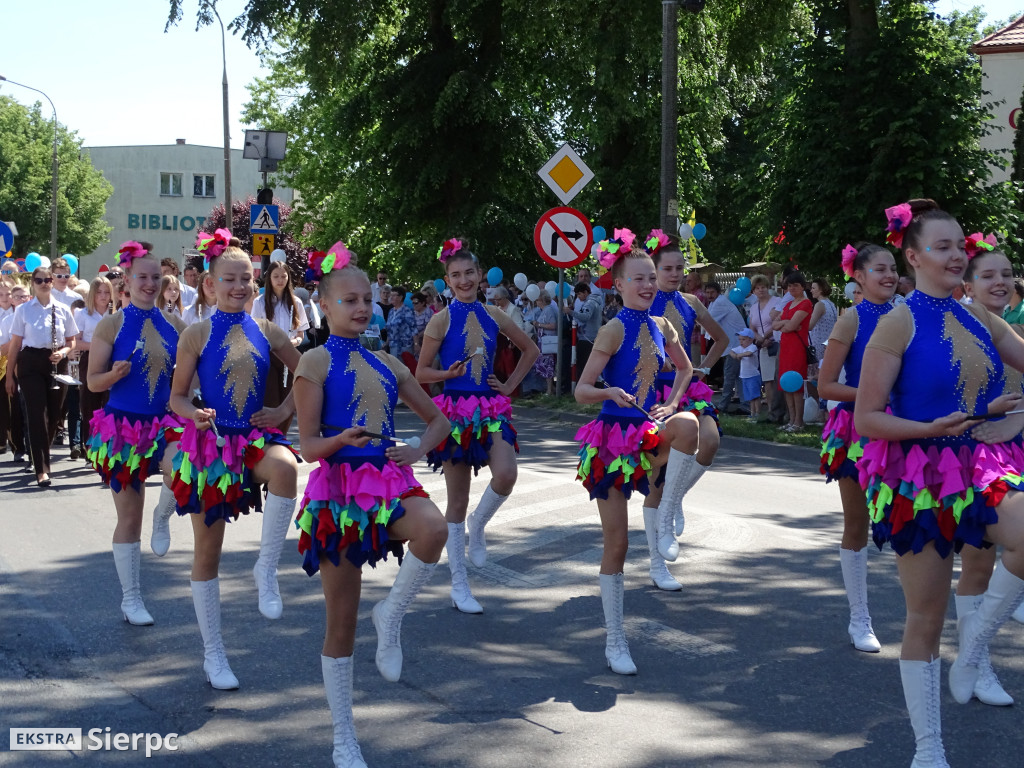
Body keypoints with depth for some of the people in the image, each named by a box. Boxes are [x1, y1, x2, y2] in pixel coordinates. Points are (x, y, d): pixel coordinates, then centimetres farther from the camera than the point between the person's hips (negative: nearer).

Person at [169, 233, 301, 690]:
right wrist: (195, 415, -19)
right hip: (211, 442, -1)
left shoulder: (266, 332, 4)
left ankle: (267, 569, -17)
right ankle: (212, 653, 18)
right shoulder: (197, 335, -2)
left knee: (284, 467, -37)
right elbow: (177, 396, 1)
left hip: (256, 435, 1)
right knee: (208, 547, 5)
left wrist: (284, 411, 2)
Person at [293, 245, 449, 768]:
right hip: (339, 486, -3)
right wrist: (342, 441, -28)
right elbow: (308, 446, -7)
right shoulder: (317, 362, -2)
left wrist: (417, 451, 1)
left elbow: (438, 420, 20)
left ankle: (392, 615, -6)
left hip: (387, 478, 4)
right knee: (342, 619, 2)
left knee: (433, 528, -34)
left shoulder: (386, 364, 12)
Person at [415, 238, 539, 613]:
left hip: (490, 408, 3)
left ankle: (477, 527, 9)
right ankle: (459, 586, 13)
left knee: (505, 475, -24)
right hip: (455, 409, -3)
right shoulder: (442, 319, -2)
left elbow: (530, 350, 19)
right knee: (457, 501, 3)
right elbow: (421, 373, -1)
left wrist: (510, 385, 9)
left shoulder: (493, 315, 7)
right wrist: (450, 373, -18)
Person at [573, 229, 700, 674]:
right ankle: (614, 641, 12)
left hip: (648, 431, 4)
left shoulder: (661, 327, 6)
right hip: (613, 436, -4)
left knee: (688, 425, -33)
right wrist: (611, 391, -30)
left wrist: (671, 403, 8)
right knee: (616, 542, -1)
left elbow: (684, 368, 25)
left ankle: (664, 523, -16)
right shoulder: (614, 330, -9)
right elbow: (581, 390, -11)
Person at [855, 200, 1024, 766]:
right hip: (920, 476, -4)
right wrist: (932, 428, -22)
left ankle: (977, 634, -1)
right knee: (926, 620, 4)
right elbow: (865, 419, -12)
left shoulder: (978, 319, 8)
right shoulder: (899, 323, -8)